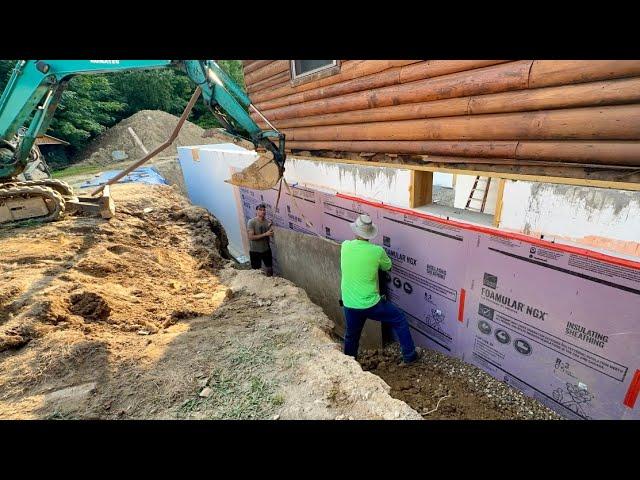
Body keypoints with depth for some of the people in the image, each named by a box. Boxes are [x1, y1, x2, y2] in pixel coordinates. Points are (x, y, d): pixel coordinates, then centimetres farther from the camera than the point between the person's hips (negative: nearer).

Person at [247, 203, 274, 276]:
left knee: (269, 268, 18)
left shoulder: (267, 222, -2)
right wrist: (265, 234, -26)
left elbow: (271, 235, 3)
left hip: (266, 249, 5)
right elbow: (251, 237, -23)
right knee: (256, 270, 10)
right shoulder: (251, 222, -17)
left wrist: (270, 227, -16)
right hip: (255, 251, -4)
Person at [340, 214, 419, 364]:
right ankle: (409, 355, 32)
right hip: (371, 304, -3)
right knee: (400, 320, 21)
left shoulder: (345, 246, -7)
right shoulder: (377, 251, -15)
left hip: (349, 304, 4)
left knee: (351, 337, 26)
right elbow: (387, 267, 6)